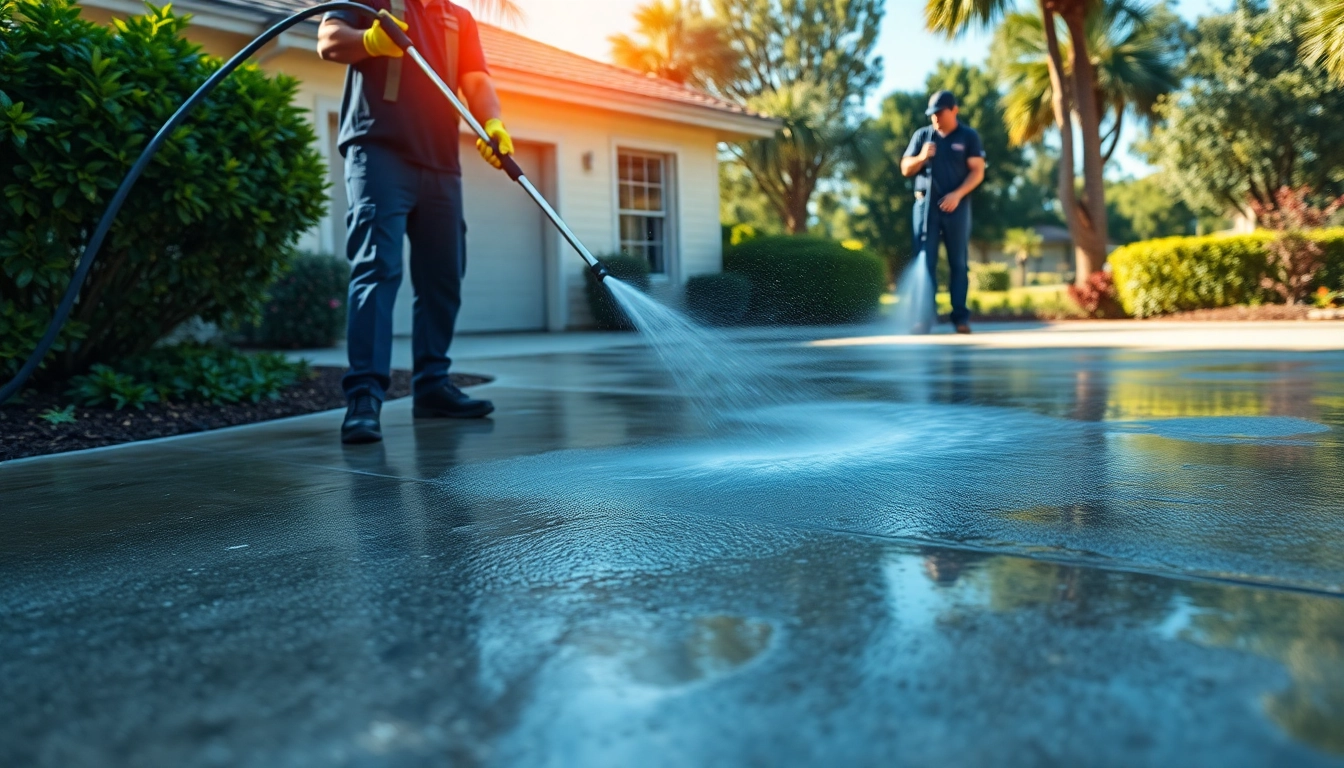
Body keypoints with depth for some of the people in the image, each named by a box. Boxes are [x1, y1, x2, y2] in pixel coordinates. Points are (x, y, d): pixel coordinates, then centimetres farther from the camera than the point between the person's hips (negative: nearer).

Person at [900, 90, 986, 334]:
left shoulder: (968, 136, 4)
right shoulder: (922, 135, 11)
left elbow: (977, 171, -1)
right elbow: (905, 169, 10)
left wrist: (957, 195, -15)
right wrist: (921, 157, -11)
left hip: (956, 205, -1)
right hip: (926, 204, 2)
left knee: (958, 263, 0)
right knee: (925, 261, -3)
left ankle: (960, 317, 2)